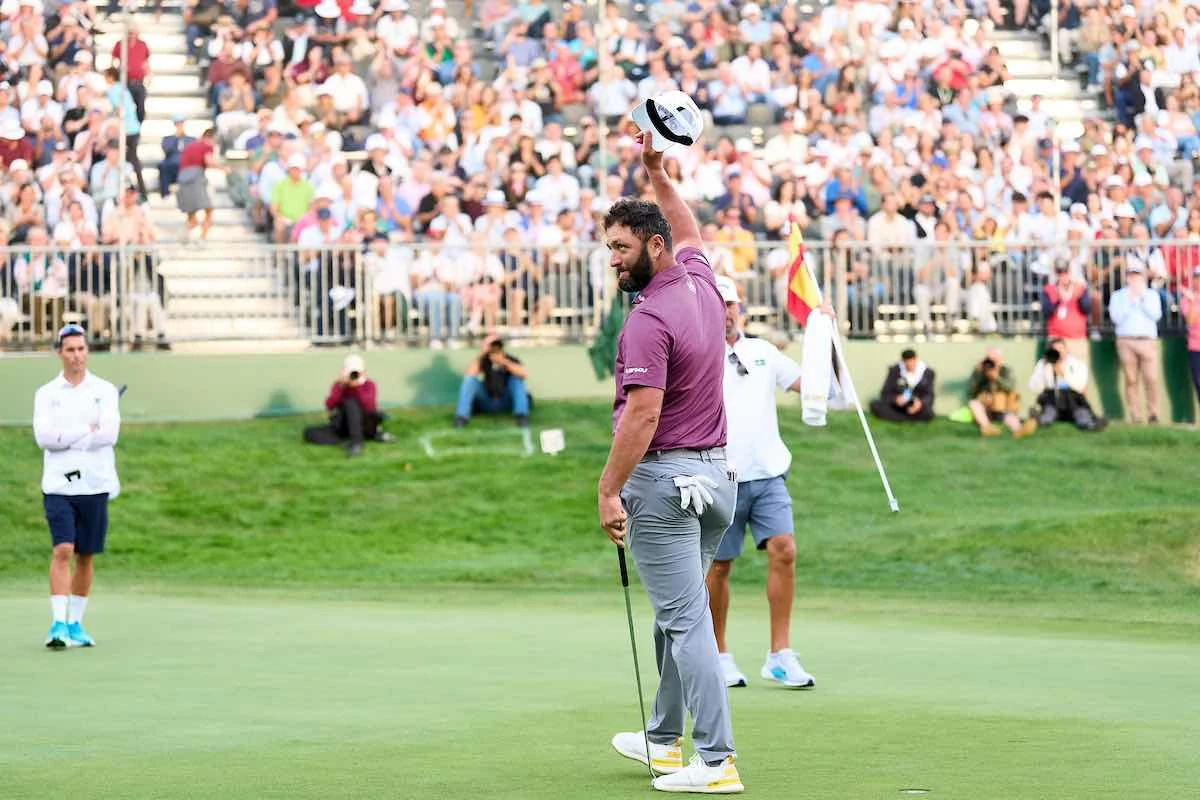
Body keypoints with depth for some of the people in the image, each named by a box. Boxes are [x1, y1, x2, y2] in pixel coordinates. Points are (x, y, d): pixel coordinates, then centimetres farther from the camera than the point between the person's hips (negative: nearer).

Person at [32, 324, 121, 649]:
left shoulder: (105, 391, 4)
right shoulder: (46, 394, 4)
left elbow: (109, 433, -11)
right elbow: (44, 436, -11)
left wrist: (65, 437, -11)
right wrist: (87, 429, -11)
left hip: (95, 484, 1)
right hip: (58, 485, -1)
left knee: (86, 556, 7)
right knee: (62, 550, -14)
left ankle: (75, 623, 18)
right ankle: (58, 623, -17)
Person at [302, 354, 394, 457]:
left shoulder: (369, 384, -7)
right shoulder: (339, 385, 0)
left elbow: (369, 407, -25)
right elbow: (329, 406, -16)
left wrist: (357, 386, -30)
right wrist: (341, 387, -25)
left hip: (365, 425, -4)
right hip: (344, 427, 4)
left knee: (350, 403, -32)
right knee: (309, 433, -18)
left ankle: (356, 443, -38)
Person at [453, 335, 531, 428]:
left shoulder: (511, 360, -7)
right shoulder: (484, 361, -4)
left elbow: (524, 375, -29)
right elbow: (469, 376, -24)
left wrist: (504, 362, -38)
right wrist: (481, 355, -29)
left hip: (507, 403, -1)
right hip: (487, 404, 1)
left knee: (516, 377, -23)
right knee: (470, 379, -20)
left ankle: (521, 416, -32)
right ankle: (462, 417, -28)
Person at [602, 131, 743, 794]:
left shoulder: (649, 320, -19)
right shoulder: (701, 284, 7)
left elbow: (642, 415, -25)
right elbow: (687, 232, 31)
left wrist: (609, 490, -21)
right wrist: (657, 172, 30)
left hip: (664, 479, -9)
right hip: (715, 472, 9)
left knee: (687, 621, -8)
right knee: (678, 615, 20)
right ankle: (664, 739, 32)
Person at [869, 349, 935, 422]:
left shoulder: (927, 373, -3)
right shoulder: (895, 371, -3)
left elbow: (929, 396, -5)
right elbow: (885, 394, -4)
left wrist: (920, 402, -28)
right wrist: (895, 399, -27)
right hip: (897, 408, 2)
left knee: (928, 414, -37)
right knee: (875, 405, -29)